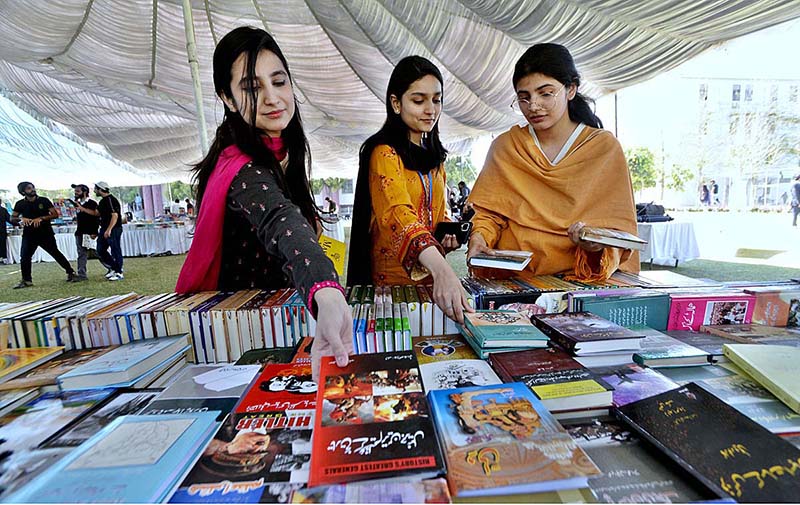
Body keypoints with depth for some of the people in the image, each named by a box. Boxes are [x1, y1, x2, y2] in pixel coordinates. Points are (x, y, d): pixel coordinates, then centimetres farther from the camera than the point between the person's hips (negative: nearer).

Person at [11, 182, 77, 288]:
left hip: (46, 233, -2)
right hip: (29, 235, 2)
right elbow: (12, 218, 7)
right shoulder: (20, 204, 5)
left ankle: (70, 272, 11)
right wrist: (21, 219, -15)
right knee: (24, 257, -2)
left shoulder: (44, 201, 0)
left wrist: (41, 218, -19)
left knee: (56, 253, 2)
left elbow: (55, 214, -6)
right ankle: (26, 280, 9)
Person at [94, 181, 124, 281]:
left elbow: (115, 215, -22)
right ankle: (112, 268, 22)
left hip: (113, 229, -10)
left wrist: (109, 230, -25)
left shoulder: (111, 200, -15)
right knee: (100, 250, 12)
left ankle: (119, 273, 4)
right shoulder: (103, 201, 17)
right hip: (104, 229, 10)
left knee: (115, 251, -4)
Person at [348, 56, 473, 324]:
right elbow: (399, 214, -31)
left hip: (431, 273, 7)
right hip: (393, 274, -7)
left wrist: (447, 237, -3)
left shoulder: (434, 154, 10)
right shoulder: (384, 152, -15)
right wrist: (441, 269, -45)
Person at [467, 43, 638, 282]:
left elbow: (619, 225, 0)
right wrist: (479, 236, -15)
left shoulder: (605, 147, 2)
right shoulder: (504, 146, 6)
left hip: (577, 280, -3)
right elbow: (488, 211, 5)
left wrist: (597, 244, -20)